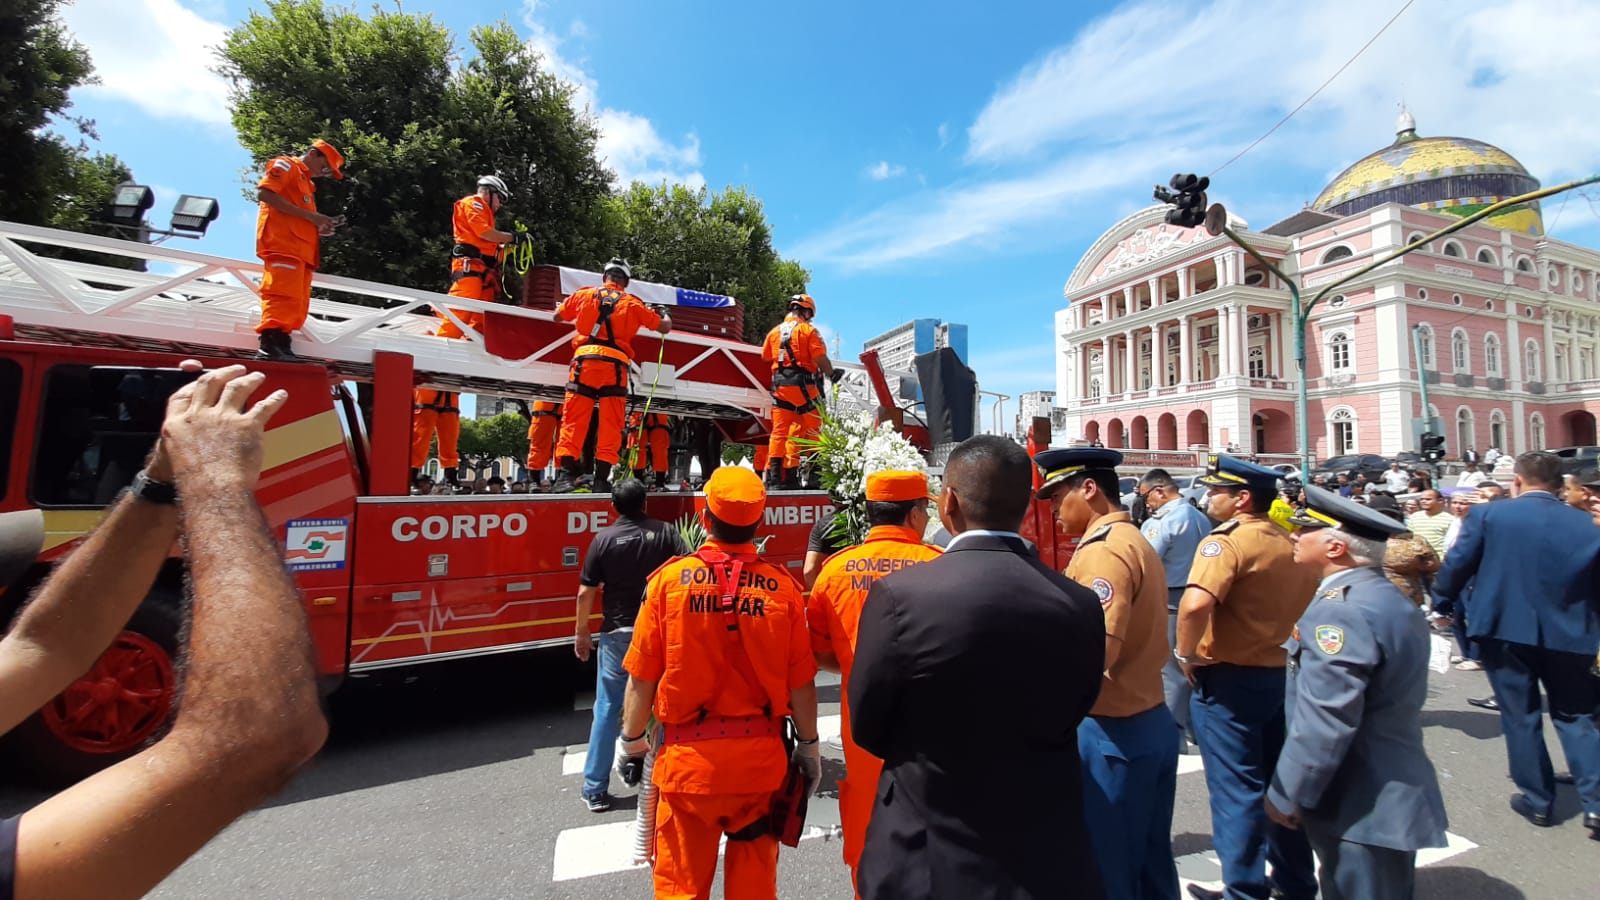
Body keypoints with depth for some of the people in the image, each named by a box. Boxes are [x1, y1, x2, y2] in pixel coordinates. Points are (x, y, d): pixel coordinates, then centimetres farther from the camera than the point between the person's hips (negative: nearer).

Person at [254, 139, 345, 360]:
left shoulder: (306, 182, 31)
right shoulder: (286, 165, 7)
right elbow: (264, 193, -10)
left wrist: (319, 228, 10)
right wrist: (309, 215, -12)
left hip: (300, 250, 9)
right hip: (283, 245, -9)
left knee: (297, 305, 3)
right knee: (284, 296, -17)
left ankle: (280, 347, 1)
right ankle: (270, 345, -21)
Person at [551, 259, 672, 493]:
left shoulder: (583, 294, 15)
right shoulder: (633, 303, 13)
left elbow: (558, 316, 27)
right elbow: (664, 327, 19)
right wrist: (665, 315, 41)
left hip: (584, 361, 1)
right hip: (615, 364, -1)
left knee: (573, 419, 1)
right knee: (611, 425, 2)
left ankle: (567, 472, -7)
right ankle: (601, 478, 0)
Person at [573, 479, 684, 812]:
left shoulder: (604, 538, -5)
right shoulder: (666, 532, -3)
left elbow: (586, 592, -4)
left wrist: (581, 631, 8)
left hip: (618, 634, -1)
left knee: (608, 710, 10)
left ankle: (595, 791, 19)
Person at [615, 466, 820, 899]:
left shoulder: (669, 579, -12)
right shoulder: (782, 586, -11)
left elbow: (642, 678, -6)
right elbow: (801, 682, -6)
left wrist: (631, 739, 10)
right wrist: (809, 745, 9)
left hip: (687, 755, 0)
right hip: (760, 755, 1)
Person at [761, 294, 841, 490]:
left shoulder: (775, 331, 15)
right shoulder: (807, 329, -1)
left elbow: (765, 357, 19)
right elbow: (820, 358, -9)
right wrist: (832, 374, 7)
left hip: (779, 384, 6)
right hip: (801, 383, -5)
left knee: (779, 430, 5)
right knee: (814, 426, 2)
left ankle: (774, 475, 2)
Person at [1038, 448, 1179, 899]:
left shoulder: (1102, 551, -20)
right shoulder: (1138, 543, 10)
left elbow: (1095, 651, -29)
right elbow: (1145, 644, 13)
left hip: (1111, 732, -9)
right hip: (1153, 723, 9)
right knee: (1150, 861, 21)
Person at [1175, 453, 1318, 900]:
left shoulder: (1227, 540, -19)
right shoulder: (1291, 543, 5)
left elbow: (1195, 605, -34)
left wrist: (1187, 654, -18)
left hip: (1228, 680, -8)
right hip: (1279, 674, 8)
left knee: (1236, 790, 5)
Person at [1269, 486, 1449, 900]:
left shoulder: (1340, 611, -26)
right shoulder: (1391, 598, 7)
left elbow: (1324, 723, -27)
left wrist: (1285, 794, -16)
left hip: (1359, 805, -10)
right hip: (1394, 791, 10)